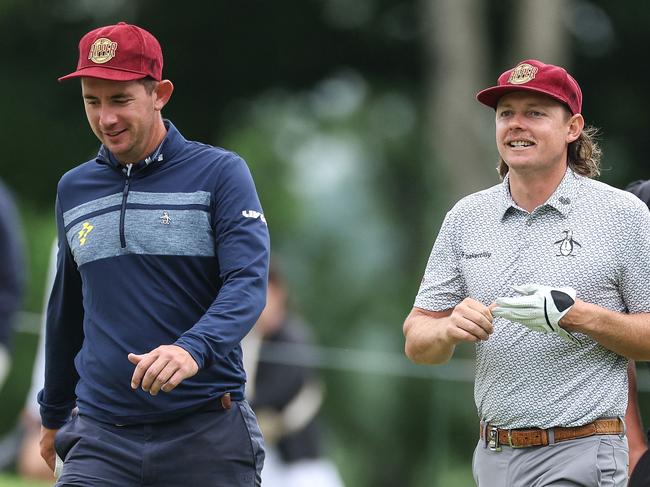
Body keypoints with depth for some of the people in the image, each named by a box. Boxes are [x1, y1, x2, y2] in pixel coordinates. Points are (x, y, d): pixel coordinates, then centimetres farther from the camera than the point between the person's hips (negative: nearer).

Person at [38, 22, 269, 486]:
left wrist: (194, 349, -31)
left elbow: (248, 283, -13)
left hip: (207, 432, -3)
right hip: (101, 437, 3)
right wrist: (53, 415, 29)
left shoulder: (220, 173, -1)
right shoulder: (74, 188, 13)